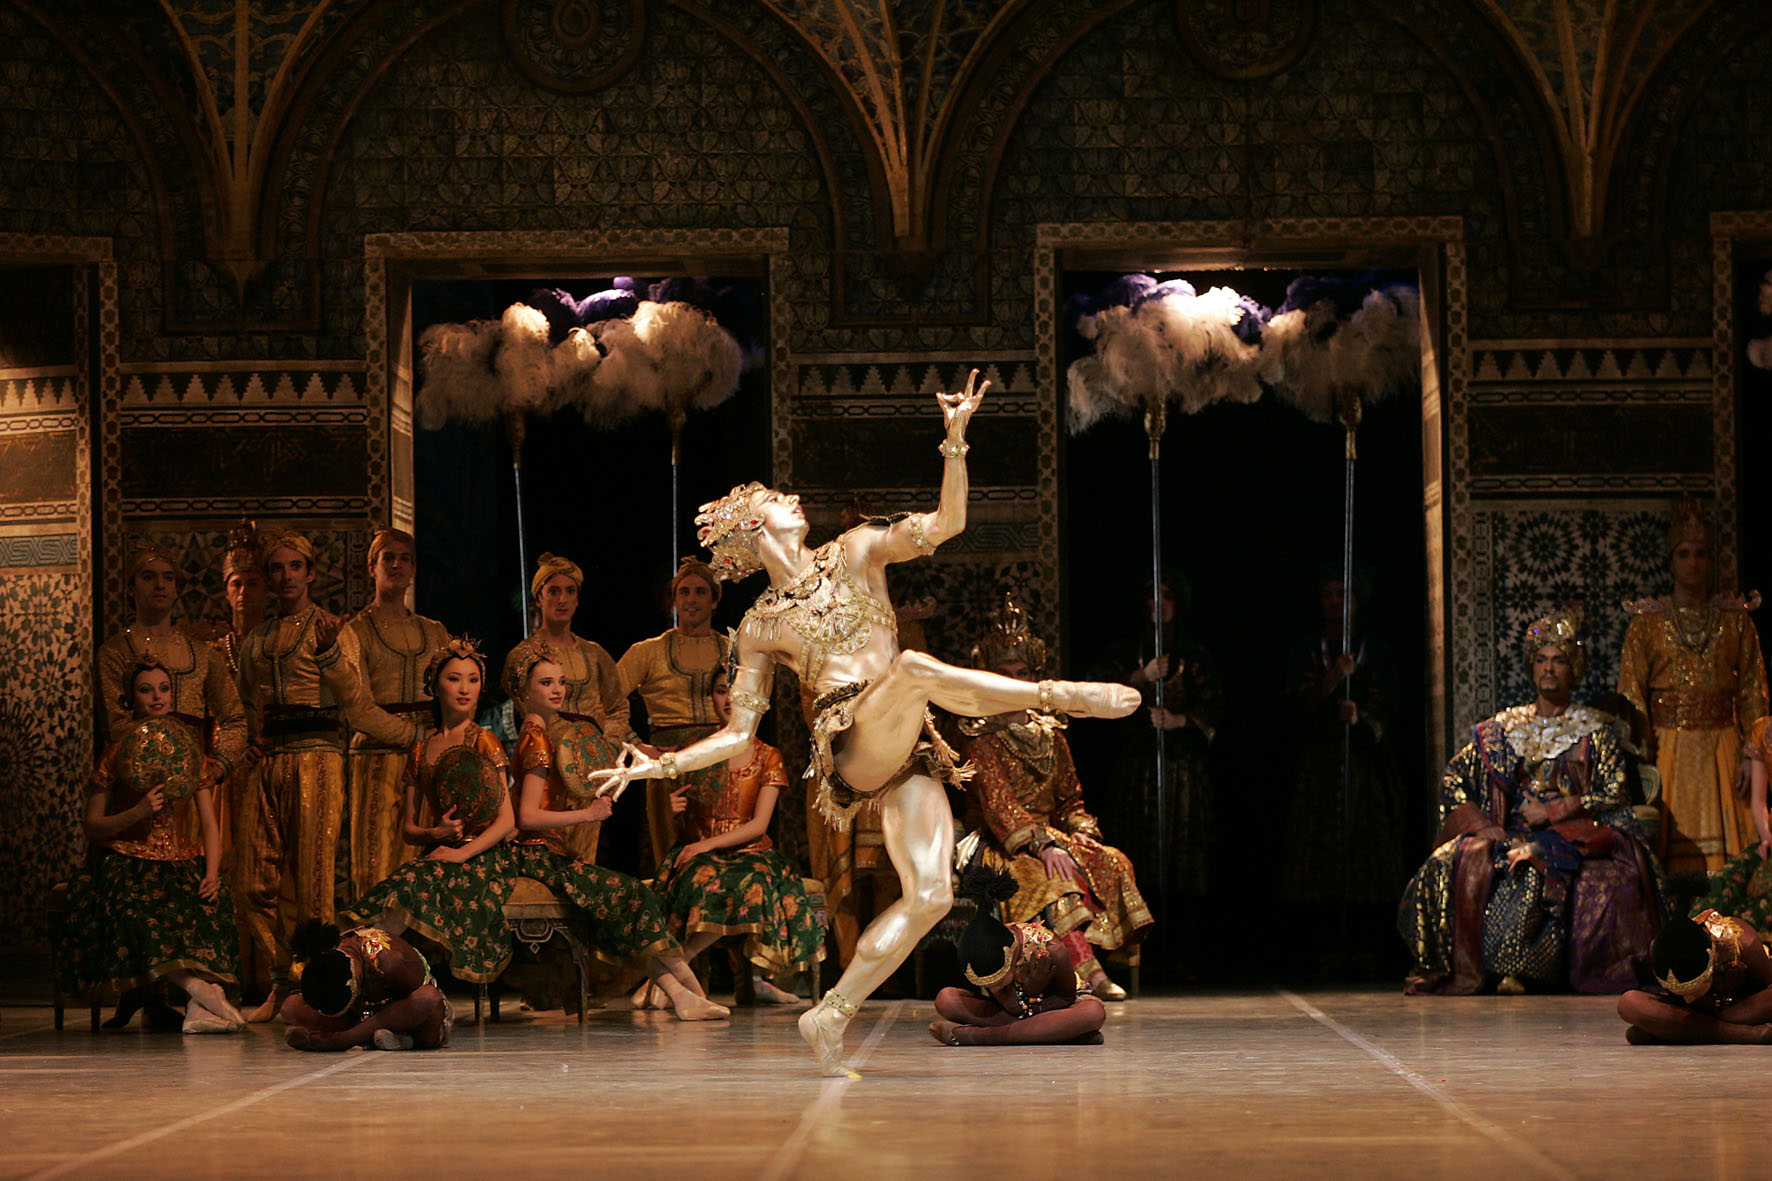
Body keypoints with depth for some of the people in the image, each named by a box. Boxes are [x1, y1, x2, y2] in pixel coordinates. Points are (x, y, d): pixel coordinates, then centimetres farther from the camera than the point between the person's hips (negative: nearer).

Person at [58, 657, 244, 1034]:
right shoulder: (115, 754, 5)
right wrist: (137, 813, -18)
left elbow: (209, 825, 5)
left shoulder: (190, 751, 12)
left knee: (209, 900, -33)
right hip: (125, 862, -2)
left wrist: (212, 873, -13)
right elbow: (91, 825, 0)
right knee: (135, 905, -38)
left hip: (180, 862, 2)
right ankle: (201, 987, -49)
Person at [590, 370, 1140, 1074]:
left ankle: (829, 1017, -3)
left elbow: (946, 523, 5)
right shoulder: (760, 629, 12)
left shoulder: (854, 554, 17)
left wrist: (956, 438, -9)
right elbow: (738, 734, 14)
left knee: (930, 896, -13)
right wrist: (657, 766, 3)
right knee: (915, 667, -34)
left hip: (907, 751, 3)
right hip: (851, 743, -3)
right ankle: (1058, 695, -19)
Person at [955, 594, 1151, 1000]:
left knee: (1112, 863, -23)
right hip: (1001, 847, -6)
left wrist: (1080, 831, -5)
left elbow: (1071, 797, 19)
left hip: (1051, 836, 6)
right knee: (1053, 875, -36)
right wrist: (1044, 845, -26)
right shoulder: (981, 738, 0)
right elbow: (997, 804, -13)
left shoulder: (1050, 734, 19)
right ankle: (1088, 971, -49)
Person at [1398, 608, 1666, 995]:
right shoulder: (1504, 729, 18)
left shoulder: (1594, 731, 11)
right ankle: (1468, 968, -21)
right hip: (1512, 833, 3)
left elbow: (1613, 793, -1)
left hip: (1574, 836, -2)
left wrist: (1553, 812, -9)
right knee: (1463, 862, -29)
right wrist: (1480, 824, -4)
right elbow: (1454, 779, 13)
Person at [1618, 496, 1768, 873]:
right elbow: (1631, 695, 0)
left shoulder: (1736, 620, 10)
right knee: (1669, 856, -6)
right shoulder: (1647, 622, 6)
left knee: (1722, 852, -3)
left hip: (1721, 752, 1)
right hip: (1665, 752, -1)